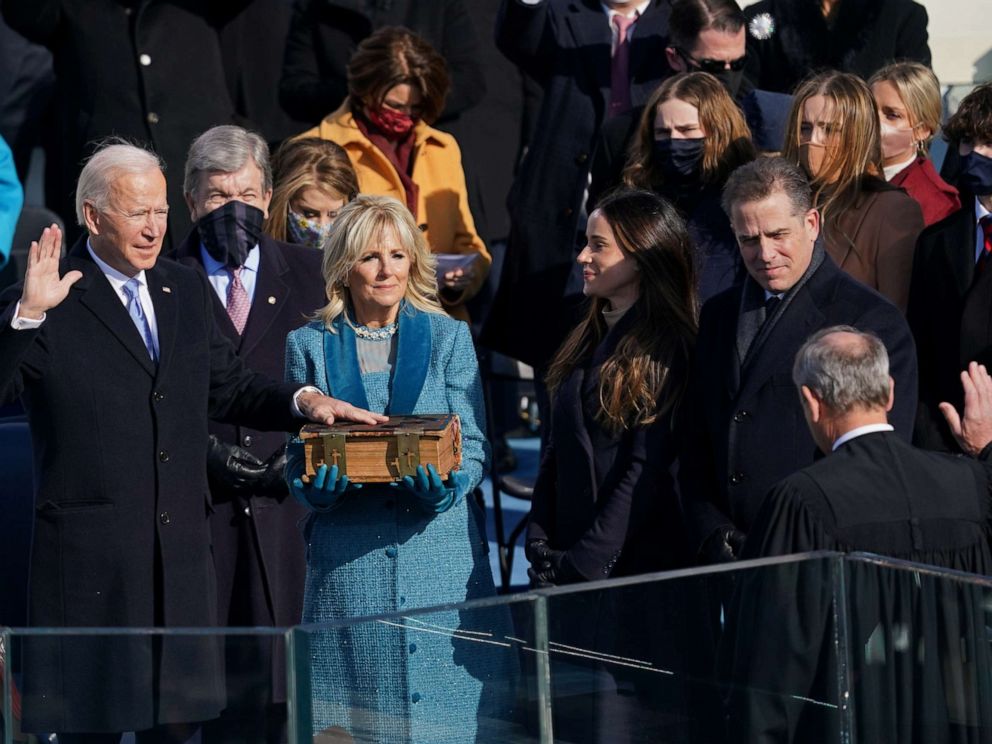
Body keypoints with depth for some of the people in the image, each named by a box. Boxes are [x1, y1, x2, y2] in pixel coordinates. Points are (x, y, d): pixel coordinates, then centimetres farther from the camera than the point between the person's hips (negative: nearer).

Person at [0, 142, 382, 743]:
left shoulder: (188, 291, 14)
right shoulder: (51, 303, -6)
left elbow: (228, 388, 22)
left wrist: (301, 400, 4)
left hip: (182, 552, 6)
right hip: (89, 556, -6)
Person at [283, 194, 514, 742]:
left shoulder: (448, 337, 8)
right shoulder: (310, 345, 8)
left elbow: (473, 445, 4)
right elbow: (296, 458, 8)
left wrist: (447, 486, -17)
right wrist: (317, 485, -14)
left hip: (440, 551, 0)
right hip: (348, 563, 0)